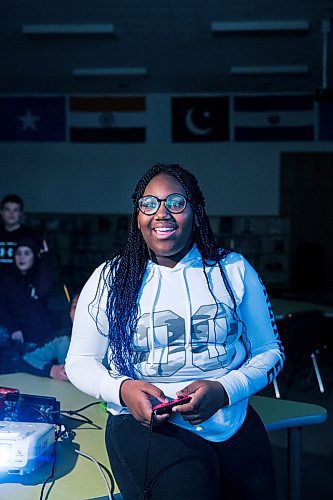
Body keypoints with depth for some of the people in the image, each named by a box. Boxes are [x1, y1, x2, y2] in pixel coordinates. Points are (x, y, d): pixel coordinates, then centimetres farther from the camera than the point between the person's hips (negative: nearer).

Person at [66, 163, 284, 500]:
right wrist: (121, 389, -13)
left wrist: (225, 390, -10)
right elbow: (79, 360, 8)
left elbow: (270, 350, 9)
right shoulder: (109, 279, 6)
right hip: (144, 424, -2)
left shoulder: (235, 270, 8)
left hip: (235, 426, 3)